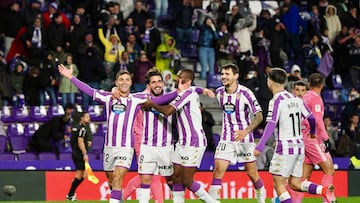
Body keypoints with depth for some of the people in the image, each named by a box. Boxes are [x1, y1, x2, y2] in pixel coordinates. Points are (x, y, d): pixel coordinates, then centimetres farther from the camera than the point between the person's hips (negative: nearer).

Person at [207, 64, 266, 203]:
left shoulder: (245, 93, -15)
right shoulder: (219, 92, 1)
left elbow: (259, 116, -16)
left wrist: (246, 131, -30)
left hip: (245, 138, -3)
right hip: (226, 139, 3)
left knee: (252, 173, 8)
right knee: (218, 170, -12)